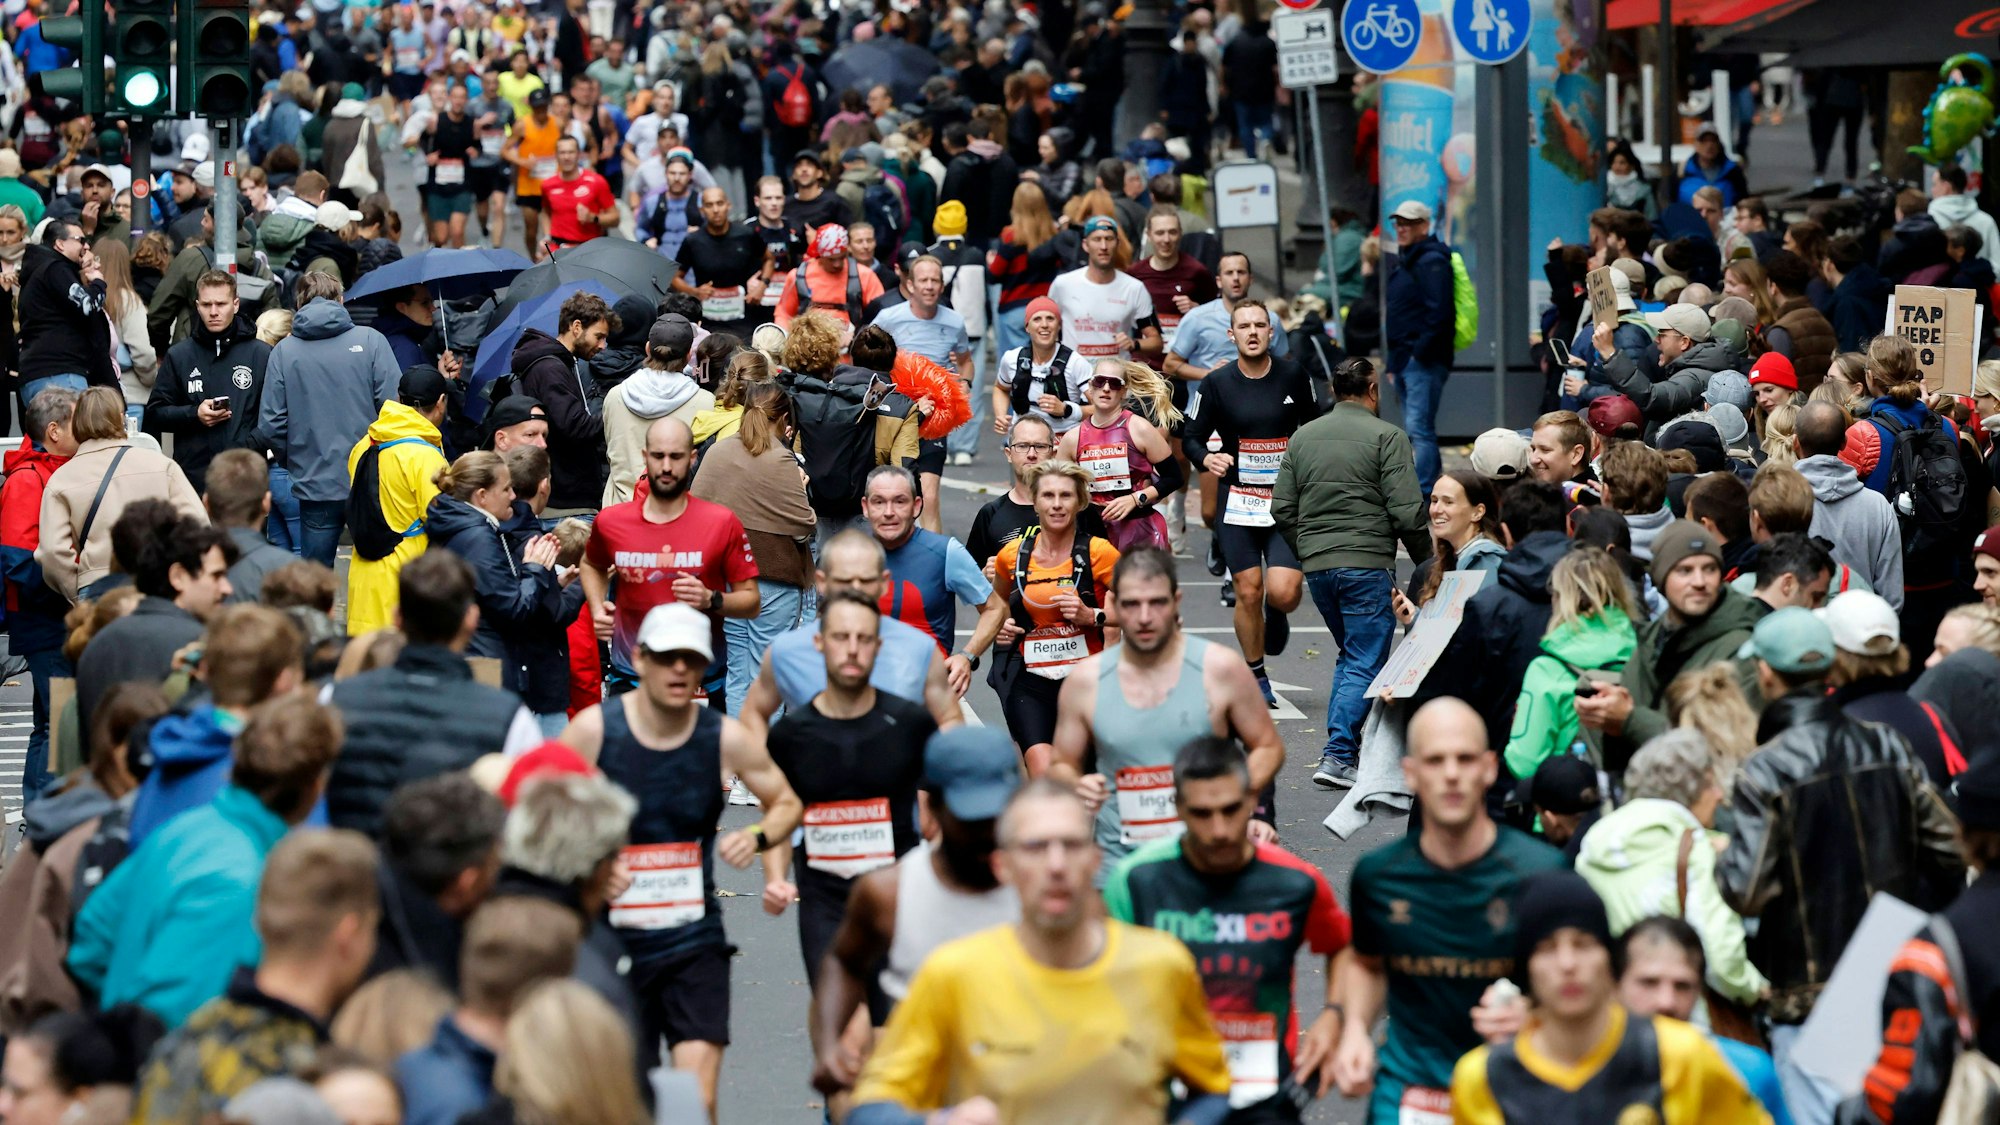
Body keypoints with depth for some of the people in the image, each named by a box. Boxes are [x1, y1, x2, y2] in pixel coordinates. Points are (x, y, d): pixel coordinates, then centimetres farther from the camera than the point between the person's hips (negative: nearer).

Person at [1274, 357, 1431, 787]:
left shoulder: (1303, 437, 11)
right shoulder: (1387, 437, -6)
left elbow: (1282, 510, 10)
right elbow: (1407, 511, -11)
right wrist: (1427, 560, 3)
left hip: (1316, 566, 6)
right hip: (1367, 565, -6)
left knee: (1351, 655, 21)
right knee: (1365, 663, -3)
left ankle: (1344, 746, 18)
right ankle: (1337, 757, -12)